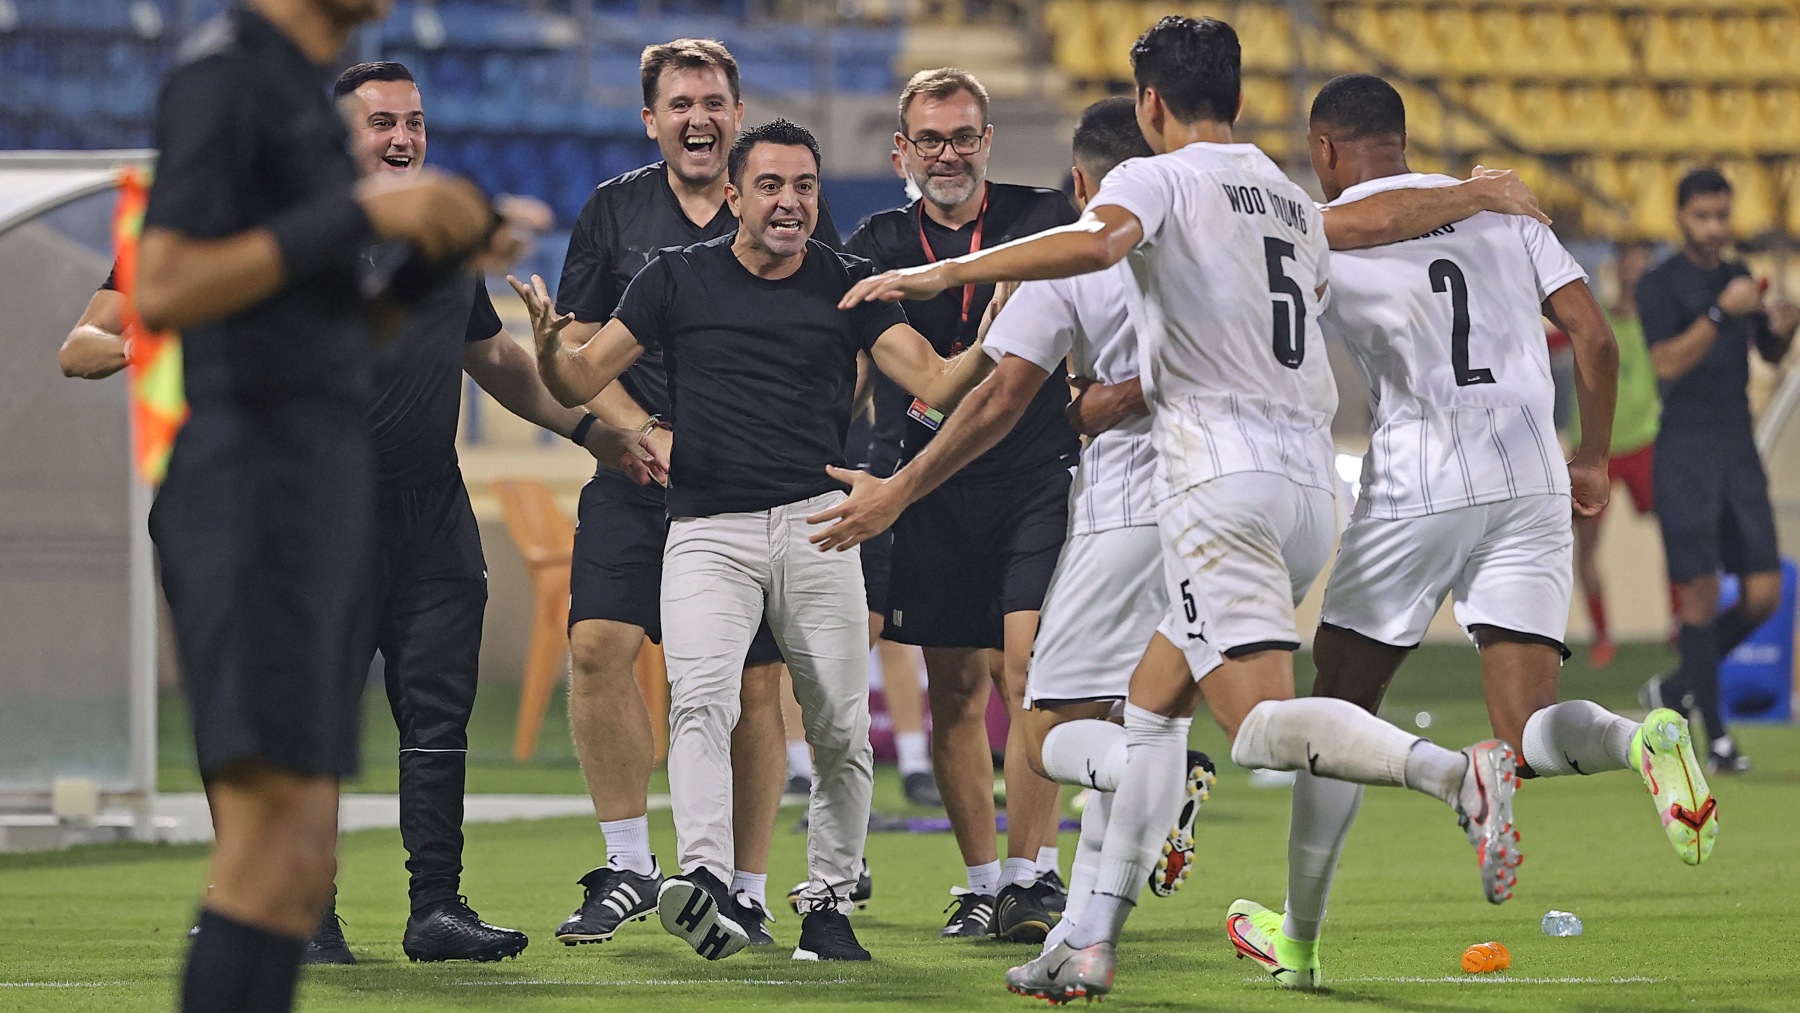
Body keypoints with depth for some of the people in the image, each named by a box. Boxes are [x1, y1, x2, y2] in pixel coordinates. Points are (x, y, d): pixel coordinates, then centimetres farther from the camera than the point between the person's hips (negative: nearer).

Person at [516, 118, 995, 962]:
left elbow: (935, 384, 2)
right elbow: (583, 380, 8)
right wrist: (549, 345, -13)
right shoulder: (679, 278, 8)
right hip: (707, 532, -1)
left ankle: (828, 902, 13)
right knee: (699, 697, -23)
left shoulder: (847, 284, 9)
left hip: (816, 524, 1)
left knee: (841, 733, 0)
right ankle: (704, 878, -37)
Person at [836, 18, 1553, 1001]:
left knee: (1263, 725, -15)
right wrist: (1121, 397, 45)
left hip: (1223, 477, -8)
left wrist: (942, 274, -21)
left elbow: (1098, 241, -24)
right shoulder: (1295, 203, 23)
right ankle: (1091, 945, 14)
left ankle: (1457, 774, -37)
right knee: (1153, 700, 17)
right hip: (1310, 480, 8)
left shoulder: (1158, 178, -1)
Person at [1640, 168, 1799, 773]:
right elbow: (1667, 363, -17)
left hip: (1739, 450, 6)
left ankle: (1676, 689, 19)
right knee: (1701, 597, -6)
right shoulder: (1660, 285, -5)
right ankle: (1715, 739, -1)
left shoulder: (1738, 277, 14)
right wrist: (1721, 312, -25)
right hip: (1684, 451, -6)